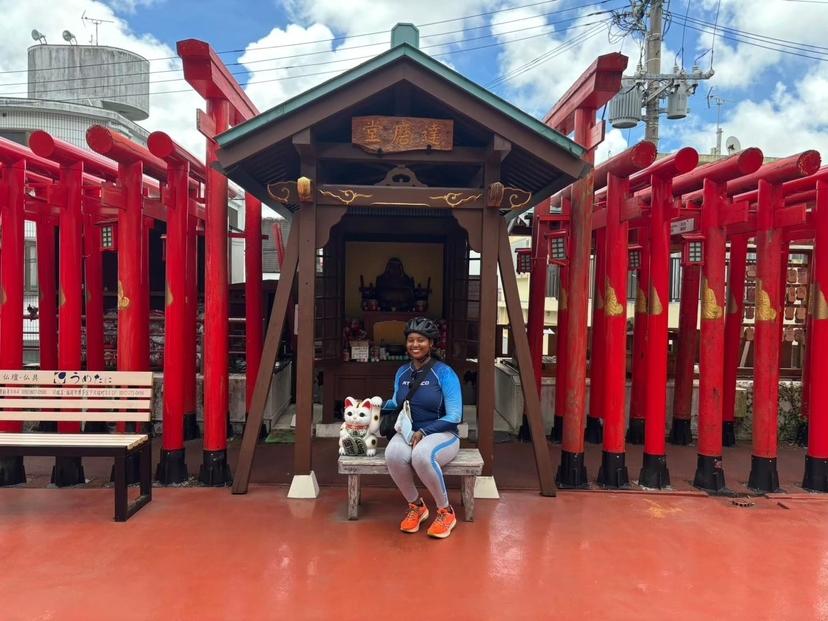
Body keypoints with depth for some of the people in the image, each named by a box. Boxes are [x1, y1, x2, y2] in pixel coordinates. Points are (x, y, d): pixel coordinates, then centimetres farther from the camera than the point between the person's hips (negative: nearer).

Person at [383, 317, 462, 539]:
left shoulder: (444, 372, -9)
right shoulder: (402, 372, 8)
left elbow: (454, 417, -13)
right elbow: (396, 404, 23)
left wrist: (423, 432, -20)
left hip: (441, 434, -4)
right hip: (407, 432, 4)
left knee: (422, 455, -39)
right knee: (393, 454, -32)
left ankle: (446, 511, -12)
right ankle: (416, 506, -4)